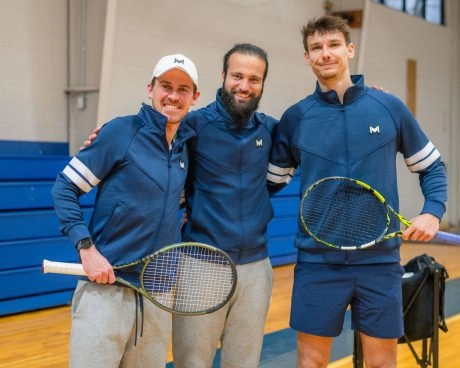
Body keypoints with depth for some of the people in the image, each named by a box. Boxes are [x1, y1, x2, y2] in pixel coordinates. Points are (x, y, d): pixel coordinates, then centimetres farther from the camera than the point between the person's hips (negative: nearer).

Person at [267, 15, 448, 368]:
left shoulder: (390, 107, 1)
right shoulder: (295, 117, 2)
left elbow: (432, 167, 11)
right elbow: (273, 181, 12)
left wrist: (433, 212, -4)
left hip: (379, 259, 0)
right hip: (318, 259, 0)